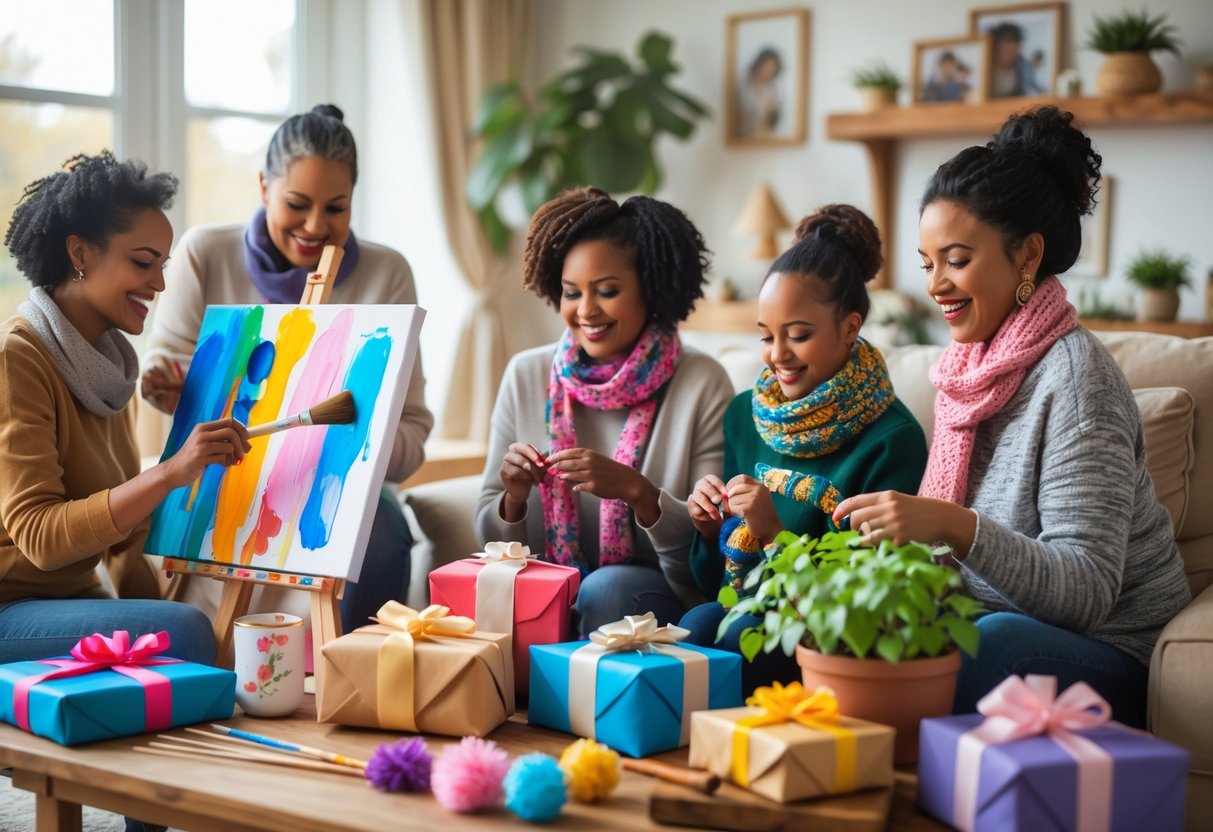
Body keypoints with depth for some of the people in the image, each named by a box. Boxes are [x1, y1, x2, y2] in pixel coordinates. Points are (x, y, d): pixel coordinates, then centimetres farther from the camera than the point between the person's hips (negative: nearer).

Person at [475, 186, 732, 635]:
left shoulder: (702, 384, -6)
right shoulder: (526, 375, 4)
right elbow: (490, 537, 8)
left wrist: (636, 491, -24)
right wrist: (515, 496, -14)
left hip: (653, 598, -1)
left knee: (606, 589, -34)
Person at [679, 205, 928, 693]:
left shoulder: (891, 441, -8)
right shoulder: (745, 414, 10)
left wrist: (777, 534, -19)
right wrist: (710, 530, -3)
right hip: (742, 616, 5)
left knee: (701, 629, -31)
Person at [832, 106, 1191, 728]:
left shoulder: (1072, 378, -16)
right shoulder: (974, 364, 8)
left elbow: (1088, 593, -23)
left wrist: (953, 526, -35)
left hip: (1108, 656, -6)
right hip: (996, 622, 6)